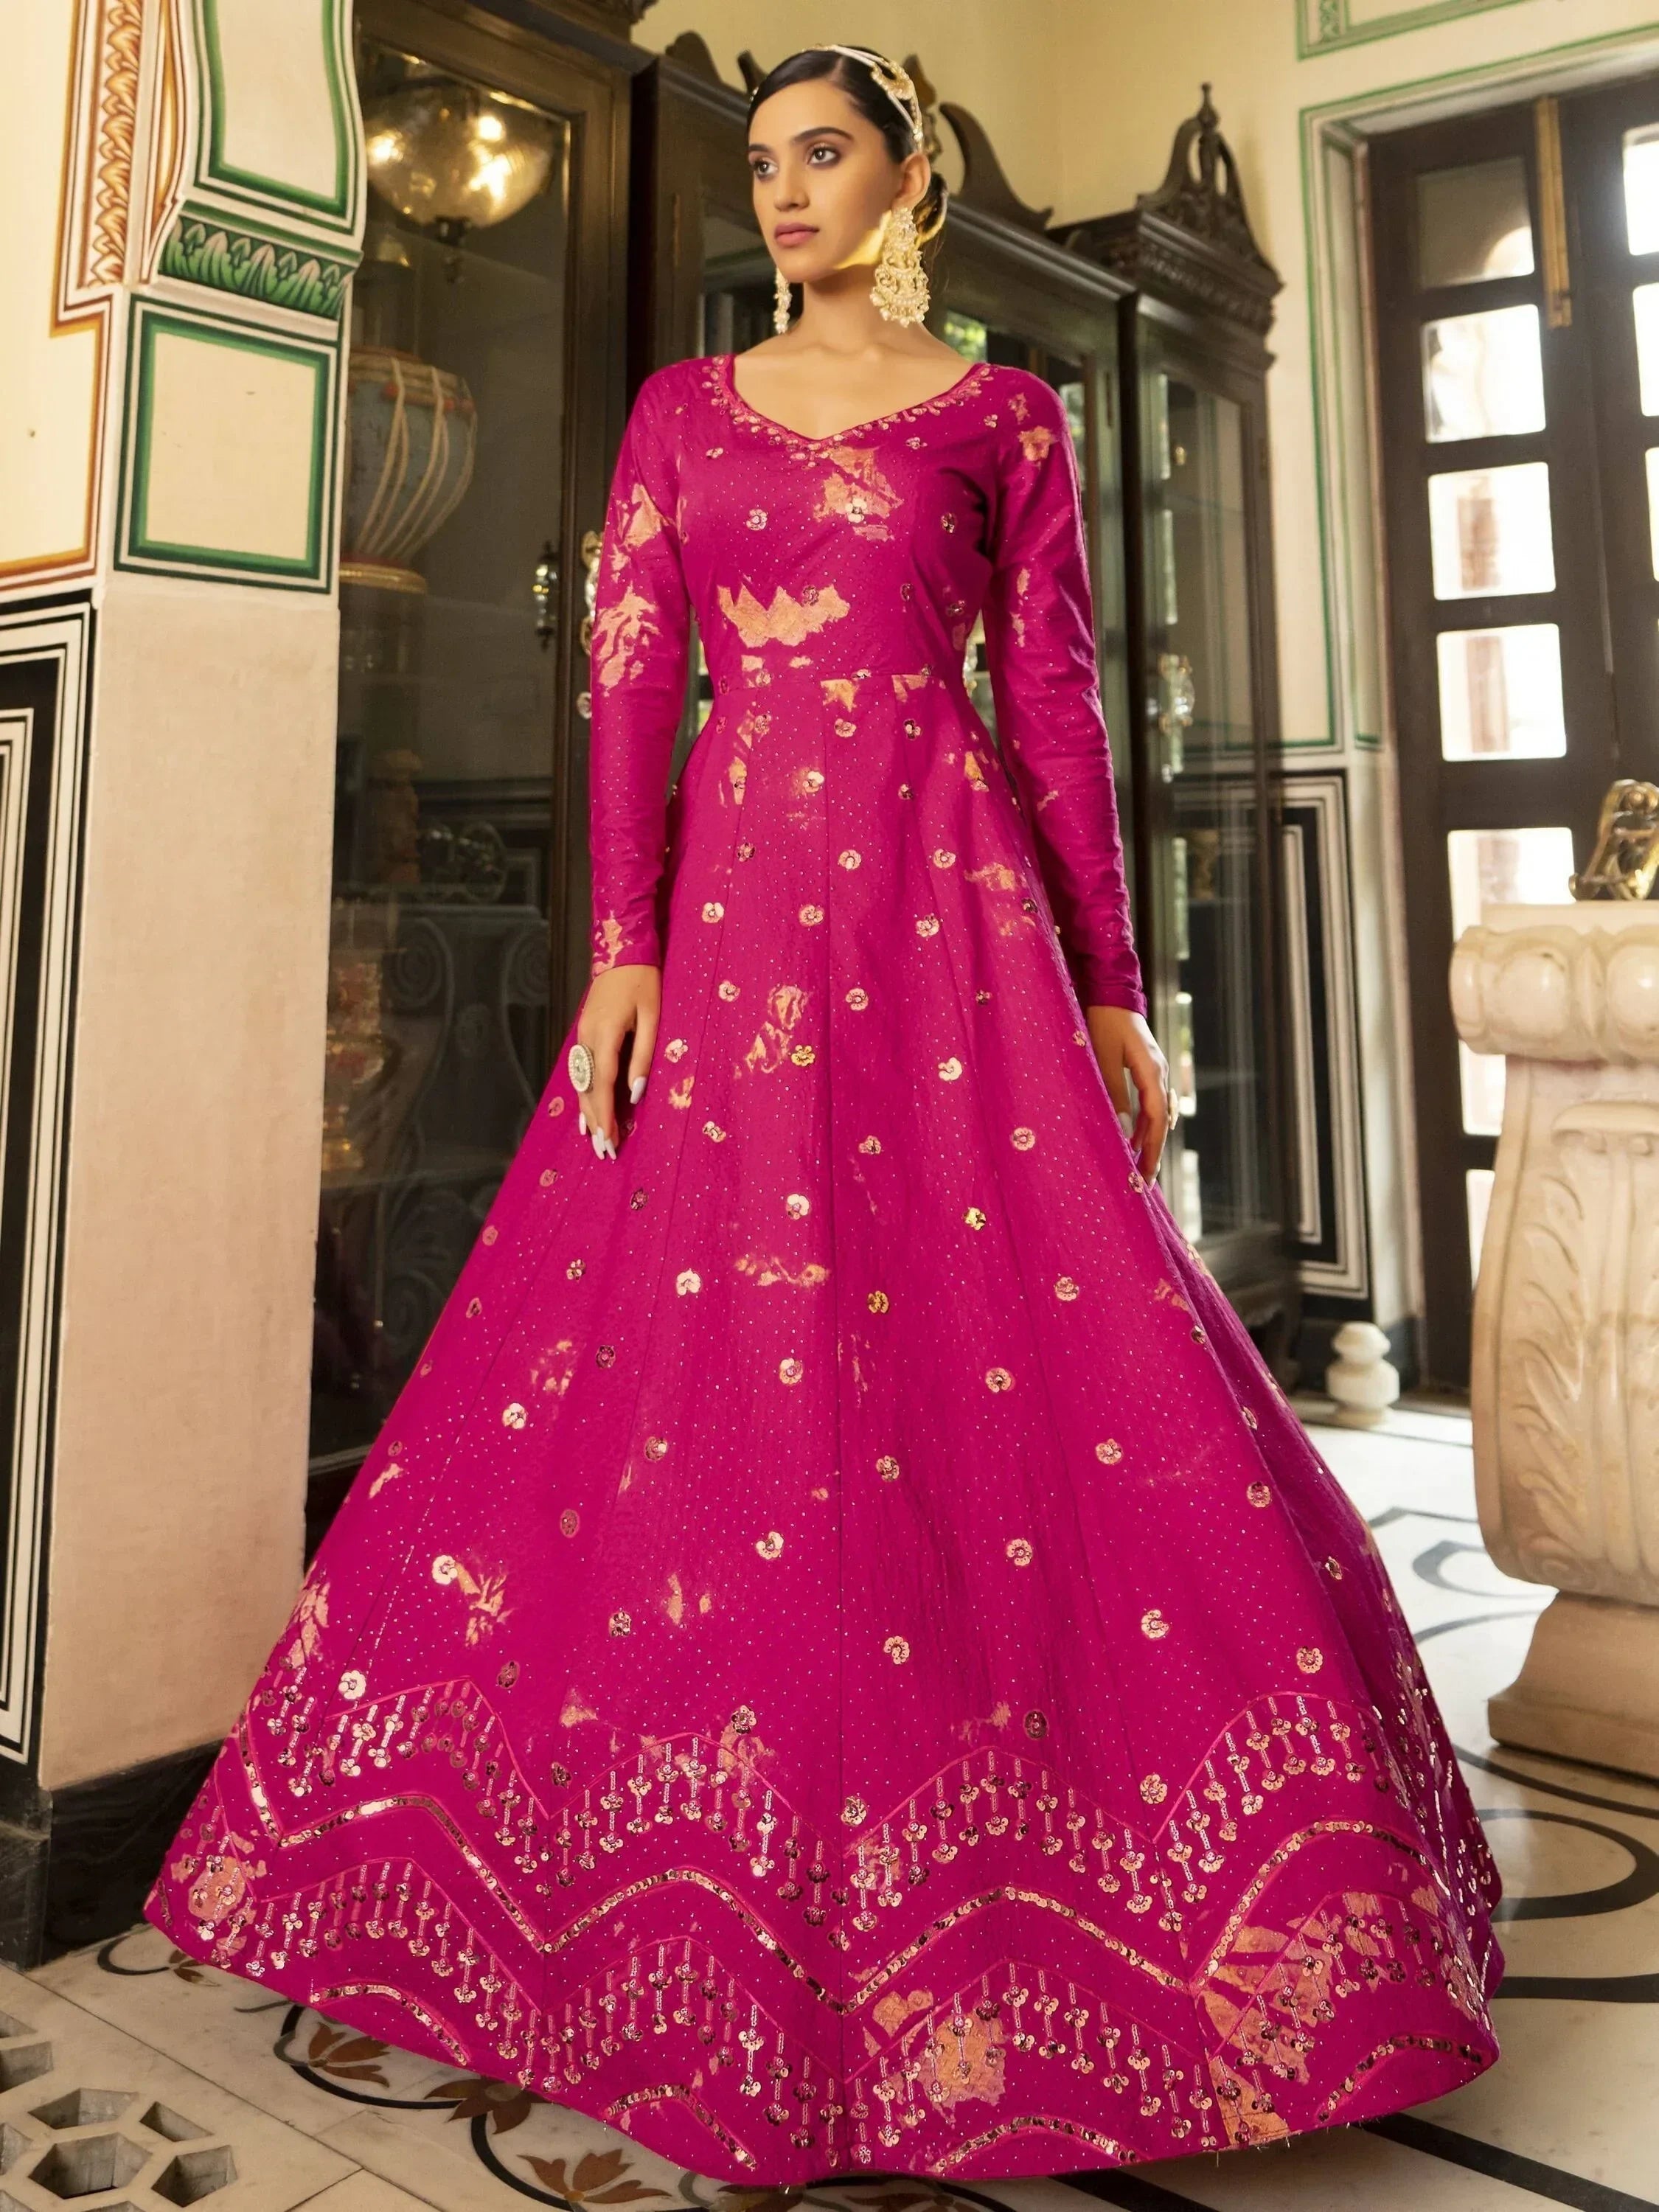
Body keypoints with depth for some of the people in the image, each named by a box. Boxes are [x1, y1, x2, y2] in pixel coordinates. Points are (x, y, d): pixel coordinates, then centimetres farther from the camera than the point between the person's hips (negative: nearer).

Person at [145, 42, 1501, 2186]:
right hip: (733, 899, 2)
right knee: (694, 1385, 1)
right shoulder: (683, 407, 17)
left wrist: (1113, 992, -1)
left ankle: (991, 1901, 11)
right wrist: (621, 947, -7)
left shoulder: (1005, 414, 12)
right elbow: (629, 680, 7)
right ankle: (714, 1885, 20)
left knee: (1031, 1371, -8)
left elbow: (1057, 700, 6)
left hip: (949, 901, -1)